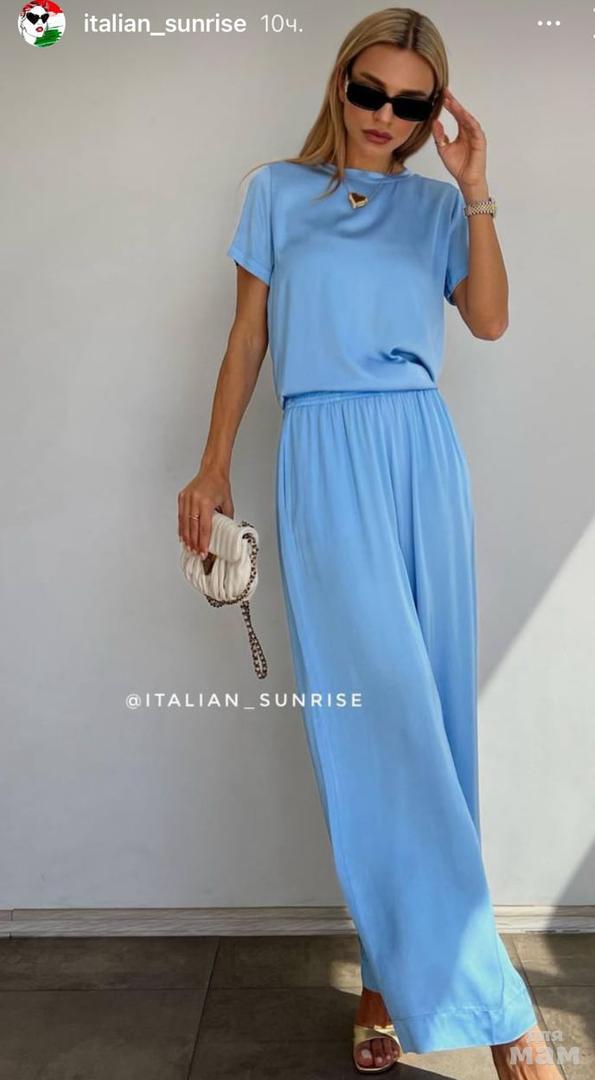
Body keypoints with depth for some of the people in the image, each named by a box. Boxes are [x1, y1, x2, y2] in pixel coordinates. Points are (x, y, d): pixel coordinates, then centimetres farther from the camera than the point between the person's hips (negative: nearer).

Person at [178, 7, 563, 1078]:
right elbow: (248, 333, 11)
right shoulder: (279, 190, 15)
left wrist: (474, 190, 1)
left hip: (423, 456, 3)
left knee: (421, 711, 0)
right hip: (326, 456, -2)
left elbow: (490, 318, 3)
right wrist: (213, 466, 6)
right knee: (373, 709, -14)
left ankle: (399, 973, 15)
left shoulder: (437, 204, 18)